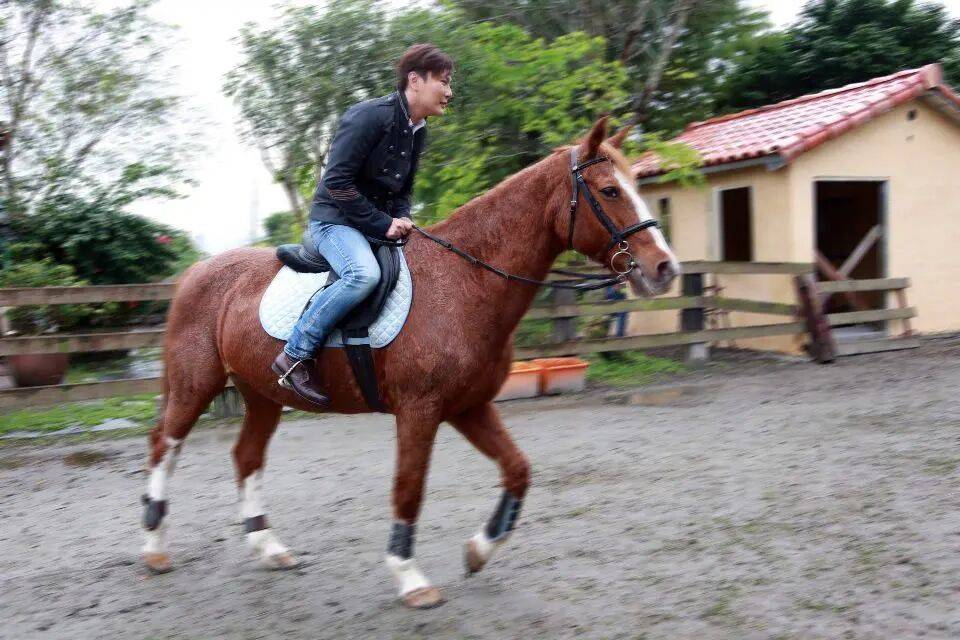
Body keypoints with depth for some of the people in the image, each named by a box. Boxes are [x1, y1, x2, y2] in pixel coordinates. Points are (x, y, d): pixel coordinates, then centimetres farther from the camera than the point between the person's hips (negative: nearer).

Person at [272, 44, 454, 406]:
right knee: (365, 273, -36)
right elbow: (336, 183, -20)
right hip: (334, 220, -9)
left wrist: (402, 220, -1)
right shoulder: (371, 116, -16)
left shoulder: (417, 131, 10)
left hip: (378, 224, 9)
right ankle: (296, 355, -24)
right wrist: (383, 224, -19)